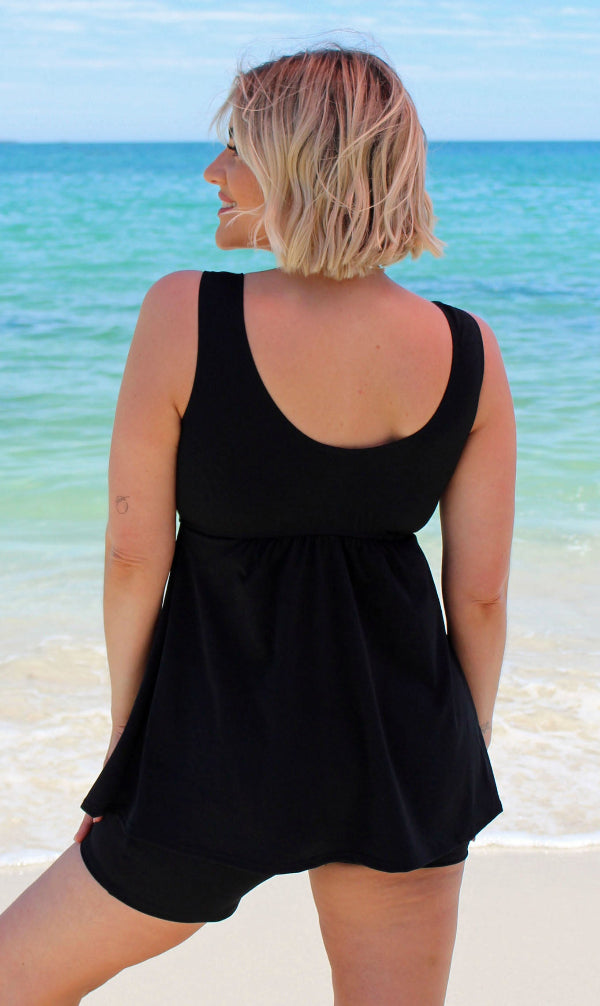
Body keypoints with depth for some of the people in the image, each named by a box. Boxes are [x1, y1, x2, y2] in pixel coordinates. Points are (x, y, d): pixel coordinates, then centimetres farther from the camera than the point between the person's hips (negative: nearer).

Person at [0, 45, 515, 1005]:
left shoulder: (186, 315, -16)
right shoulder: (468, 351, -7)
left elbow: (134, 555, -11)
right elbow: (481, 593, -1)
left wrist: (127, 735, 4)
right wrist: (467, 761, 14)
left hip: (223, 738, -3)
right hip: (406, 741, 4)